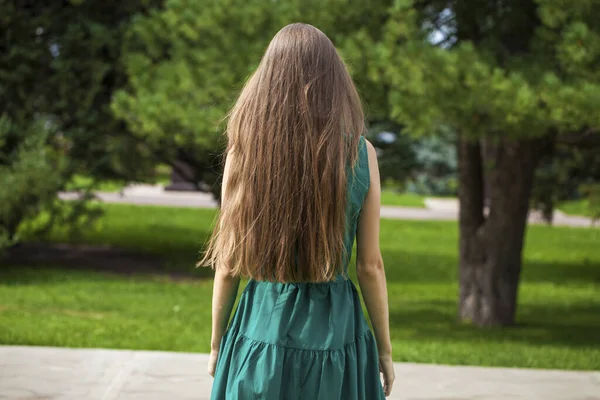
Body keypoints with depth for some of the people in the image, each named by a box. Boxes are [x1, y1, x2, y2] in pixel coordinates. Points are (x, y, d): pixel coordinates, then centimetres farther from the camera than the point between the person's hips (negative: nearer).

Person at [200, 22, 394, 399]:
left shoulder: (246, 148, -4)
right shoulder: (361, 153, -5)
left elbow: (227, 263, -1)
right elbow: (370, 266, -3)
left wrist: (217, 344, 11)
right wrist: (384, 349, 8)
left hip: (263, 327, 1)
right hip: (334, 329, 0)